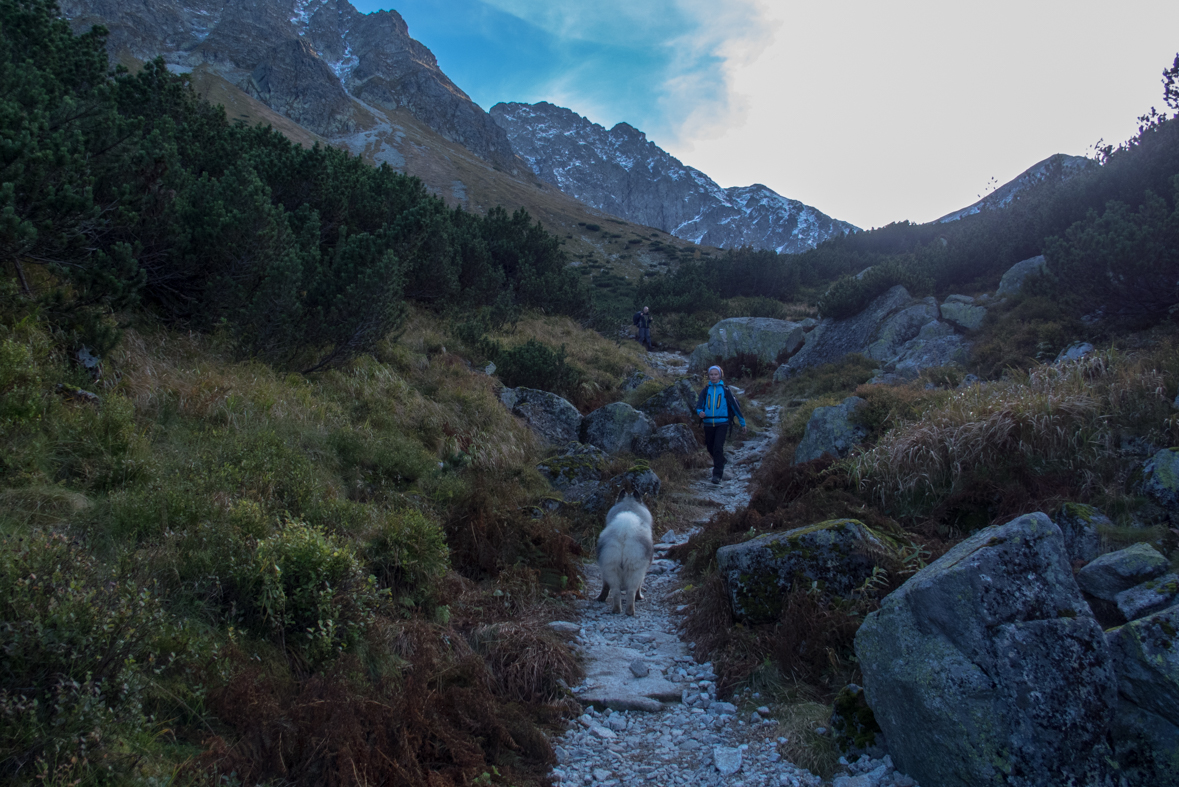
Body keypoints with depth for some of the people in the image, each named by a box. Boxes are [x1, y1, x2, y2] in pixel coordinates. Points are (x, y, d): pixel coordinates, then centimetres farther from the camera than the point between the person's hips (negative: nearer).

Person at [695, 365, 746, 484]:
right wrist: (700, 412, -26)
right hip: (708, 424, 3)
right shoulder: (706, 390, 8)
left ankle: (717, 474, -11)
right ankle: (720, 466, 38)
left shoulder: (725, 390, 2)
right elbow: (699, 404, -1)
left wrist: (742, 423, 8)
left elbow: (735, 406, 6)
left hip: (722, 423, -3)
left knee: (718, 448, -15)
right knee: (710, 449, 12)